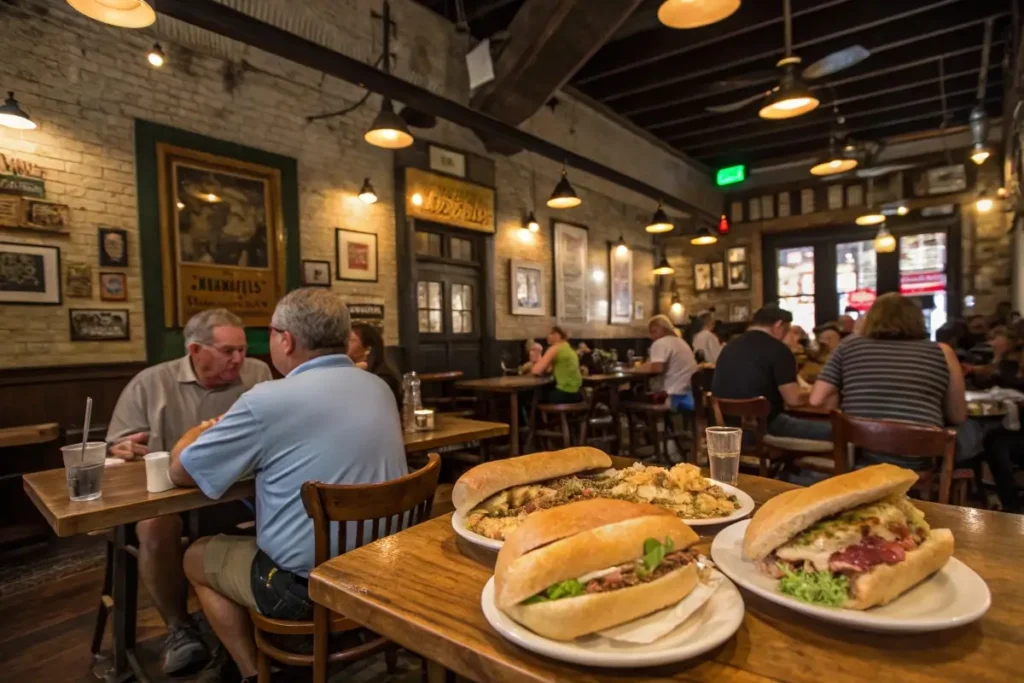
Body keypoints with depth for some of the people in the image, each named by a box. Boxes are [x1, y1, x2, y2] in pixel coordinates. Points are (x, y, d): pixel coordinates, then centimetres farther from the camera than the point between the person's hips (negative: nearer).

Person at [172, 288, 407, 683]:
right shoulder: (380, 388, 1)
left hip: (309, 585, -6)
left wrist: (203, 430, 15)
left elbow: (181, 472, -6)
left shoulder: (268, 401, -20)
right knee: (249, 531, 29)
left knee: (196, 559, 21)